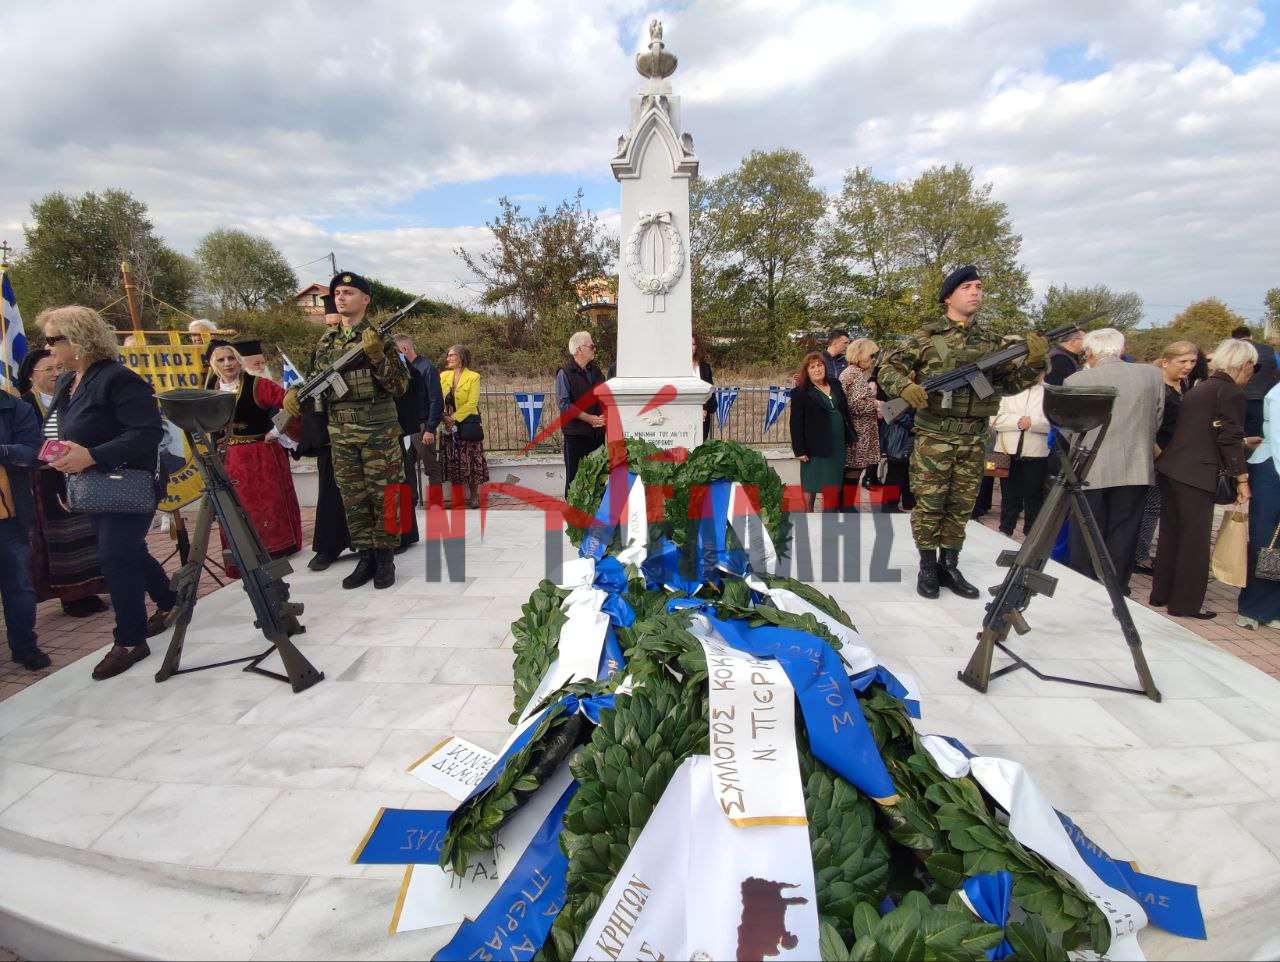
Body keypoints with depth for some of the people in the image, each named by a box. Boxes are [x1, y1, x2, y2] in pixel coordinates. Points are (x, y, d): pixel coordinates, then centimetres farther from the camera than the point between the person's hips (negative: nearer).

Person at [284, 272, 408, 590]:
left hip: (378, 432, -5)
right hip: (340, 433, 5)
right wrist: (295, 392, 2)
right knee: (353, 499, 8)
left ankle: (385, 558, 13)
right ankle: (365, 558, 19)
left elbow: (400, 385, -9)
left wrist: (376, 354, -21)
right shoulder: (326, 340, 12)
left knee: (383, 496, 2)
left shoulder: (379, 337, -3)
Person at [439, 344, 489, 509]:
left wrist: (454, 417, -16)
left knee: (471, 461, -1)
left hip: (468, 423, -4)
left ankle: (474, 496, 8)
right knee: (454, 462, 5)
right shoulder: (443, 376, 10)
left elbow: (472, 403, -11)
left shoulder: (473, 377, -4)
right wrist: (443, 417, -10)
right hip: (449, 425, 4)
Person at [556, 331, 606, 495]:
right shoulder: (565, 373, -6)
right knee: (574, 475, 2)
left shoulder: (595, 370, 13)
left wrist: (604, 415, -3)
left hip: (598, 431, 6)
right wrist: (589, 418, -18)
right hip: (576, 432, -5)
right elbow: (564, 403, -14)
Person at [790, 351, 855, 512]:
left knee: (833, 483, 9)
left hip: (837, 444, 5)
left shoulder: (836, 386, 10)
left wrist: (852, 436, 12)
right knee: (811, 483, 6)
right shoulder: (800, 393, -8)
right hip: (814, 445, -5)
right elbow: (796, 423, -11)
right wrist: (800, 450, -15)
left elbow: (845, 412, 15)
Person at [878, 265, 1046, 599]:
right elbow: (889, 368, 0)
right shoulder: (927, 336, 1)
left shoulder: (991, 341, 14)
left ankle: (949, 566, 21)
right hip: (933, 435, -4)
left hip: (974, 438, 5)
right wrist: (906, 387, -20)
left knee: (961, 505, 9)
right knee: (929, 503, -1)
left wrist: (1033, 362, -5)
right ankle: (928, 568, 12)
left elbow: (1011, 382, 14)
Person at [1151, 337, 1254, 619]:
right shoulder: (1232, 392, -6)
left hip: (1170, 469, 8)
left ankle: (1161, 594, 23)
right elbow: (1230, 439, -11)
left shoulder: (1197, 389, 17)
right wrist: (1242, 478, -6)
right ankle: (1185, 604, 6)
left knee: (1170, 533, 15)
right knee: (1195, 540, 0)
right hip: (1197, 475, -8)